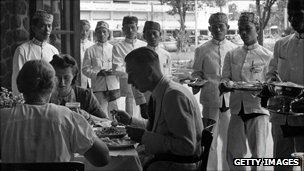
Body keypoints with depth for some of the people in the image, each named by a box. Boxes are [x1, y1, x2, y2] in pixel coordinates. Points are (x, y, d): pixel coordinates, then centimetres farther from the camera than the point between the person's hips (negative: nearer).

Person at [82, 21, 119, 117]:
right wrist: (98, 73, -10)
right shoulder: (90, 51, 9)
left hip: (114, 86, 2)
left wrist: (113, 71, -8)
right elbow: (85, 69, 5)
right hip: (98, 88, -1)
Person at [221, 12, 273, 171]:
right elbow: (226, 78, 11)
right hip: (237, 109, 3)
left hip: (258, 109, -3)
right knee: (234, 153, 4)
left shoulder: (267, 56, 4)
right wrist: (226, 84, -12)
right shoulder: (231, 55, 14)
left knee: (258, 155, -7)